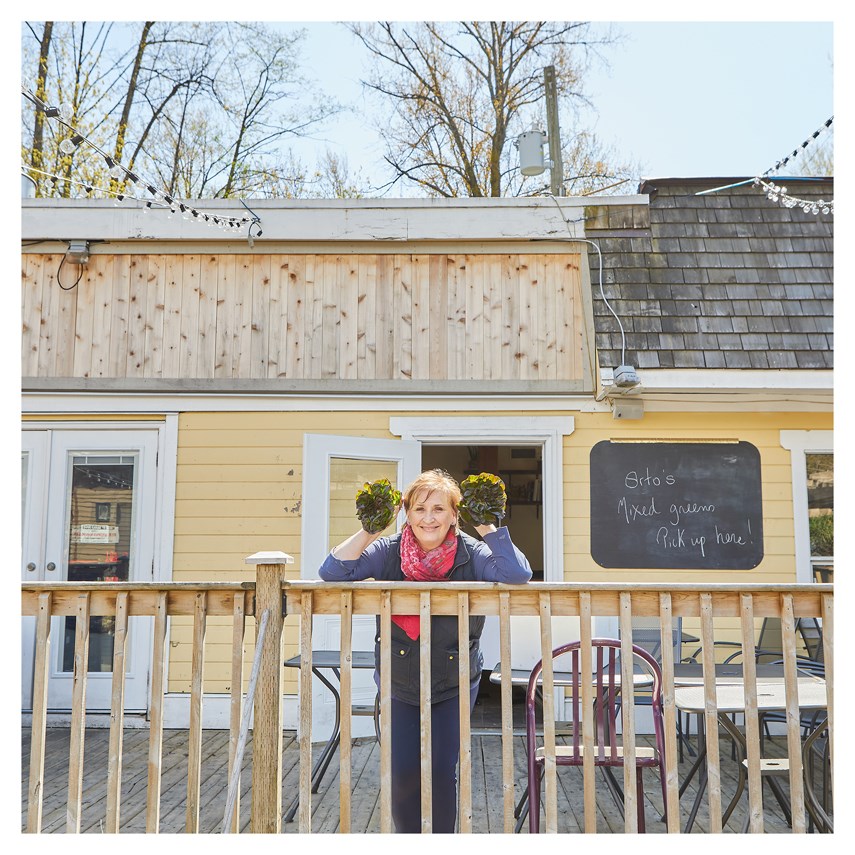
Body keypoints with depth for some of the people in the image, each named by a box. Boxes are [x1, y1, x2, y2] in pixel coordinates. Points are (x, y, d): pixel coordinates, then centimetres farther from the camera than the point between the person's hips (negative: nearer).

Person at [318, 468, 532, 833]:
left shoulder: (470, 554, -12)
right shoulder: (388, 551, -10)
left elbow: (518, 575, -28)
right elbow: (332, 573, -18)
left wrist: (488, 528, -26)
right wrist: (369, 531, -25)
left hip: (454, 686, -1)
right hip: (399, 685, 1)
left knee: (441, 769, -4)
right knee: (403, 772, -3)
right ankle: (408, 838, 24)